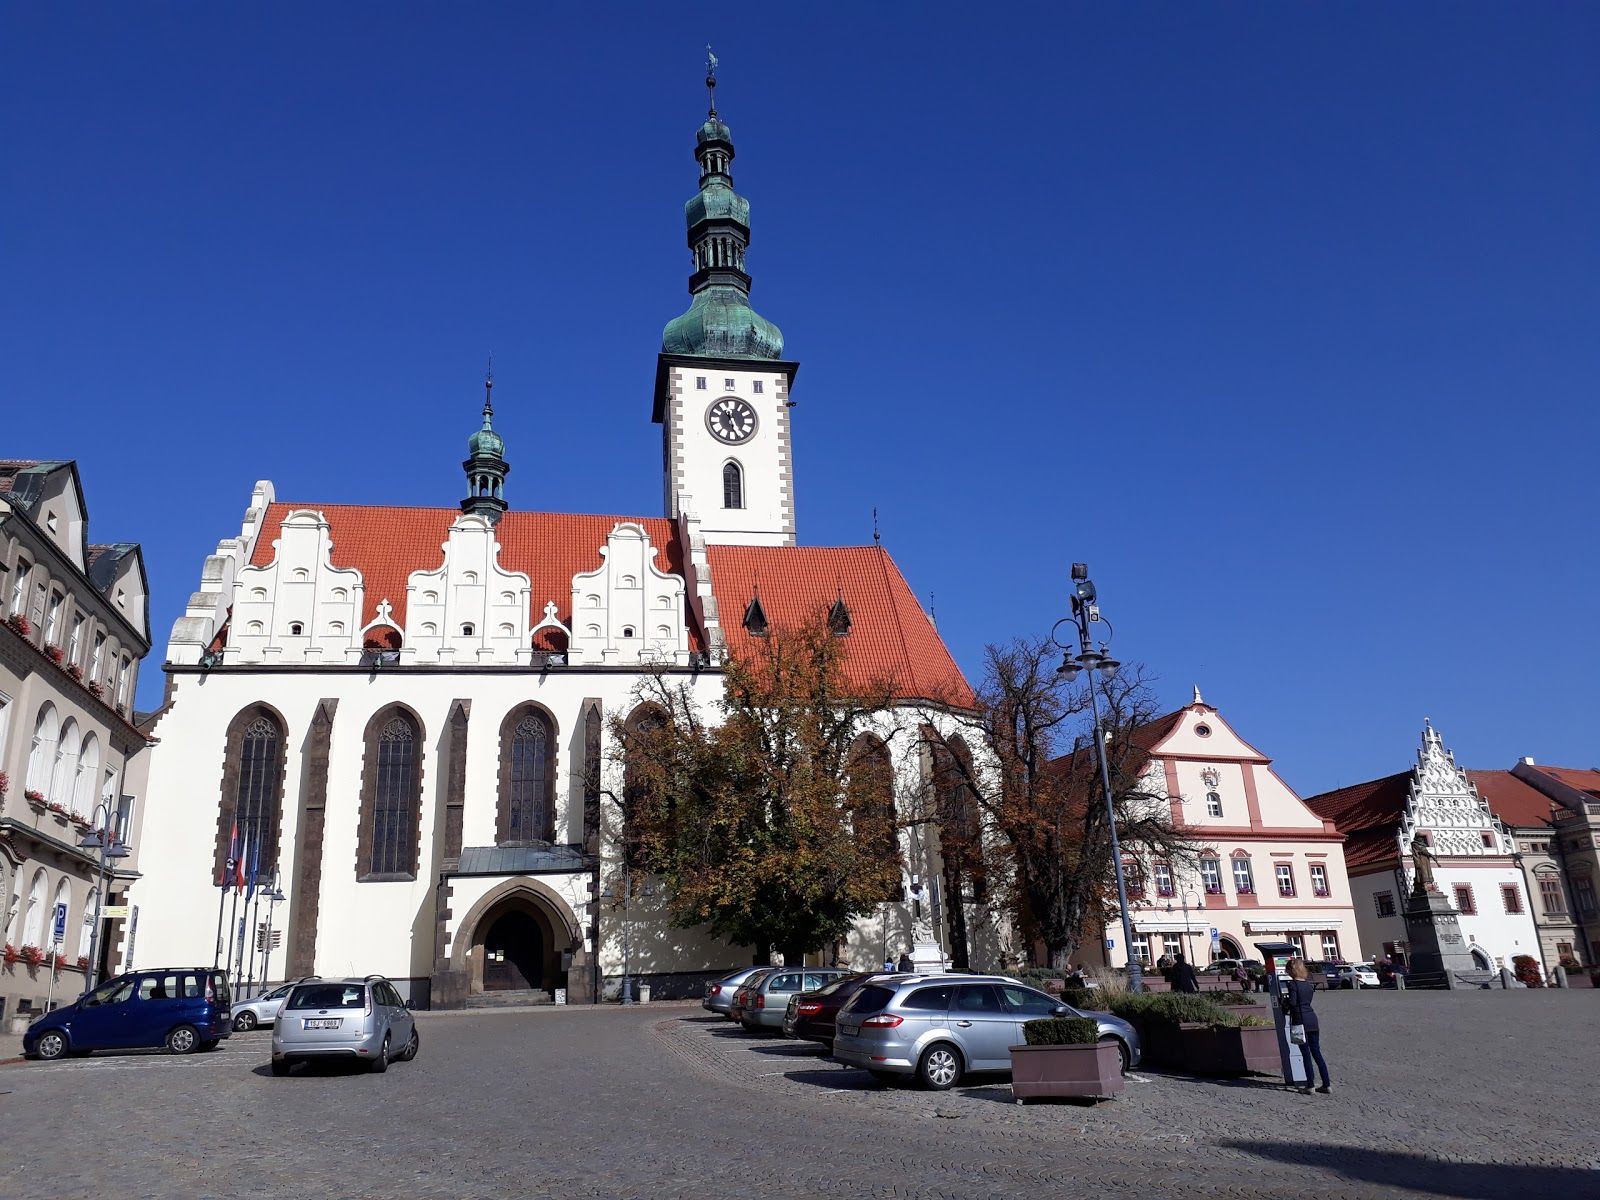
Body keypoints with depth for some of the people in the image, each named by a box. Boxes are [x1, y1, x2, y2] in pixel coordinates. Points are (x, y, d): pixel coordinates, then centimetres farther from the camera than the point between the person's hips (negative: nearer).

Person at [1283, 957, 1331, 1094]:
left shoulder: (1292, 984, -11)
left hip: (1300, 1020, -6)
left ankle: (1310, 1086, 3)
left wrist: (1285, 1001, 2)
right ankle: (1327, 1085, 11)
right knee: (1316, 1053, 11)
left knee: (1306, 1054, 0)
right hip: (1312, 1019, 6)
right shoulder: (1309, 984, 10)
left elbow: (1292, 1003, -18)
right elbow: (1307, 1000, 16)